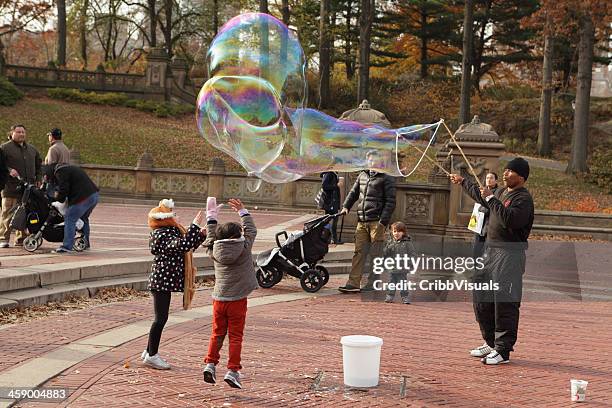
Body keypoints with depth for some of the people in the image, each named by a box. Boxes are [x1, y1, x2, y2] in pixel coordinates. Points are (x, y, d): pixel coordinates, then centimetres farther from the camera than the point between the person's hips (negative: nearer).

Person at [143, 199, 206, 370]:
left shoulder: (171, 232, 14)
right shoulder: (162, 236, -18)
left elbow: (189, 247, 23)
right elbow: (183, 245, -32)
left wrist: (201, 234, 11)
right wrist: (195, 226, -30)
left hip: (166, 281, 10)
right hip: (161, 280, -10)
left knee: (161, 317, 16)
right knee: (161, 318, -5)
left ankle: (150, 352, 25)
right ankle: (152, 355, 3)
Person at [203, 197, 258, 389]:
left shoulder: (214, 251, 0)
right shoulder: (244, 249, -6)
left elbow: (211, 237, 18)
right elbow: (251, 231, 9)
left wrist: (211, 216, 27)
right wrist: (242, 212, 20)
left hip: (219, 299, 3)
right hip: (237, 300, -3)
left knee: (217, 333, 16)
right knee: (235, 336, 2)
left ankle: (210, 363, 5)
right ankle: (233, 370, -2)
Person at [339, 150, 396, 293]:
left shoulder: (386, 179, -1)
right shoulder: (362, 176, 17)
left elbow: (390, 202, -6)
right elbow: (353, 193, 27)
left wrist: (383, 221, -13)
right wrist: (346, 206, 11)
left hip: (377, 222, -6)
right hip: (362, 222, 6)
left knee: (375, 254, -1)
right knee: (359, 252, 4)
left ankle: (372, 284, 3)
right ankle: (353, 283, 4)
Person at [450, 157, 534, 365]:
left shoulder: (523, 198, -12)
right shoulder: (501, 192, 17)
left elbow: (512, 219, -29)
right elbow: (480, 196, 38)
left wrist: (491, 199, -23)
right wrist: (462, 182, 48)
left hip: (510, 255, -10)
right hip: (491, 251, 10)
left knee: (505, 302, -9)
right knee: (481, 298, 14)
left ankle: (503, 350, -5)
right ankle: (491, 343, 25)